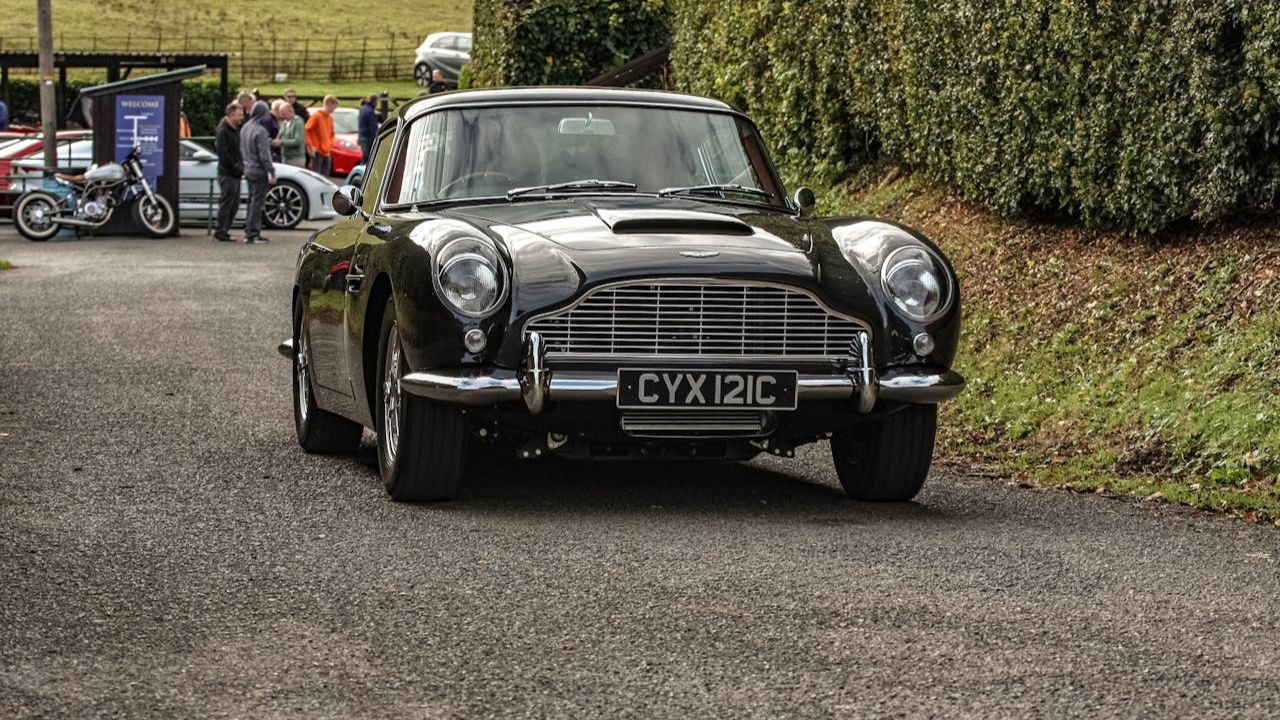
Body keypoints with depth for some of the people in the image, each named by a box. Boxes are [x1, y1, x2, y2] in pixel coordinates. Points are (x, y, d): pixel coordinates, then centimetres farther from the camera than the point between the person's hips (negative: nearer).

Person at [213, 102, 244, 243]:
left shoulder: (236, 130, 17)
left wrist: (241, 165, 10)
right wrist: (235, 166, -17)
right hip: (227, 173, -9)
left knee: (234, 204, 11)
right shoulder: (223, 131, -12)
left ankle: (225, 230, 17)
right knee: (226, 203, -6)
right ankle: (221, 232, -1)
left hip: (235, 173, 9)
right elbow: (222, 152, -18)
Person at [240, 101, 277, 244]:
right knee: (257, 202, -4)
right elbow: (264, 154, -19)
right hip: (259, 171, -9)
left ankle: (249, 232, 18)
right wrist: (272, 173, -15)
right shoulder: (260, 131, -19)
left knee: (252, 201, 15)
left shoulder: (245, 128, 8)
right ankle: (253, 234, -3)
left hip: (248, 170, 9)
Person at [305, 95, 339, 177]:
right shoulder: (317, 116, -9)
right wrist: (310, 146, -16)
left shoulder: (330, 118, 14)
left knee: (325, 178, 7)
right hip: (317, 152, -8)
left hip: (327, 152, 8)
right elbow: (306, 130, -14)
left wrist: (330, 145, 15)